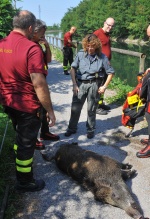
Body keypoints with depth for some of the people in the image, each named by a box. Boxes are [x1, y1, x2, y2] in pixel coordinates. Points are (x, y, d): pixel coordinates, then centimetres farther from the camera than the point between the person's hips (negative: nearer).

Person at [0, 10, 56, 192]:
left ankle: (20, 165, 51)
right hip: (28, 106, -7)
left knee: (20, 136, 29)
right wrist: (50, 110, -17)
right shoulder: (31, 48, -22)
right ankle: (25, 182, 27)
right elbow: (39, 84, -26)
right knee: (26, 143, 9)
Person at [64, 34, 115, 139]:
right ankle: (72, 128, 25)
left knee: (91, 109, 10)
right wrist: (74, 84, -7)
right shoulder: (81, 54, -6)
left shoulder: (102, 57, -8)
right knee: (75, 108, 5)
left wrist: (104, 86, -4)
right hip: (80, 83, 1)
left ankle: (90, 129, 28)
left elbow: (111, 72, 0)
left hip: (94, 85, -1)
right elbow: (73, 68, -2)